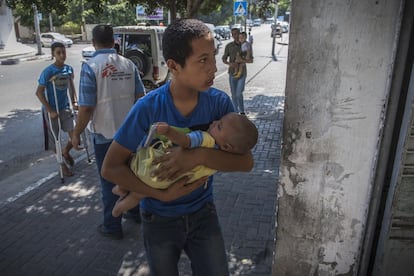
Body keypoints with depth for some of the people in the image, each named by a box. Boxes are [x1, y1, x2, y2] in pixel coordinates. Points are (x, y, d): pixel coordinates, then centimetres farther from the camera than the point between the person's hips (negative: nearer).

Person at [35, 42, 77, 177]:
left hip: (65, 108, 4)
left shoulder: (69, 69, -2)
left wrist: (74, 102, 6)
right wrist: (50, 111, -18)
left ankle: (66, 152, 31)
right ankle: (63, 164, 28)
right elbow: (39, 92, -15)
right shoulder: (48, 72, -17)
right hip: (51, 110, -4)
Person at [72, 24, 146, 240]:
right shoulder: (128, 64, -1)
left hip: (104, 135, -4)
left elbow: (86, 107, -17)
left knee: (109, 182, 10)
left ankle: (113, 227, 23)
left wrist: (77, 133, -4)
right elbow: (141, 97, 3)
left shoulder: (90, 67, -15)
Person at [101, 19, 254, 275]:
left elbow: (246, 161, -20)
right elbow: (110, 168, -17)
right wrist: (162, 195, -24)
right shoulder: (148, 108, -23)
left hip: (203, 213, 1)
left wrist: (199, 155, -36)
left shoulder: (219, 102, -16)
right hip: (159, 219, -1)